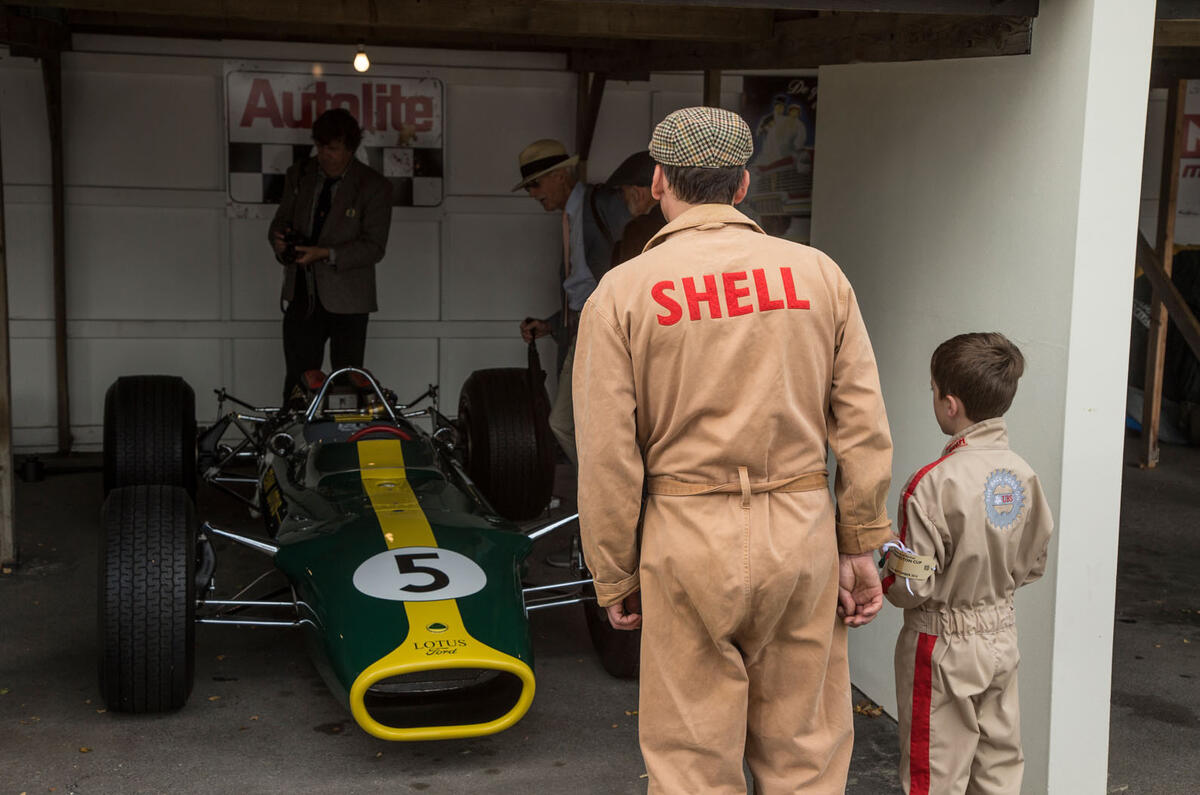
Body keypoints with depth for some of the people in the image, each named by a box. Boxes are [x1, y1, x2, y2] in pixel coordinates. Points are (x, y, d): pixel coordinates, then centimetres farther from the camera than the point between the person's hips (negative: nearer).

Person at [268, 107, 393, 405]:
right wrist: (280, 239, -11)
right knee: (298, 382, 1)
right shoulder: (299, 175, 9)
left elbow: (374, 247, -9)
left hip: (346, 301, -3)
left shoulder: (374, 186, -4)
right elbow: (280, 221, 15)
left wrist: (325, 254, -21)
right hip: (301, 296, 3)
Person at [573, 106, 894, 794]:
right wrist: (861, 548, 8)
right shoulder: (818, 273, 2)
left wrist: (616, 579, 4)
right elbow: (864, 427, 1)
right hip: (802, 531, 2)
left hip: (687, 537, -2)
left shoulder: (622, 291, -4)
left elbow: (608, 458, -5)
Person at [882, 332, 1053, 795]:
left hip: (944, 647, -6)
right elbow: (1033, 565, 8)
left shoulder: (935, 484, -24)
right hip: (1002, 636, 7)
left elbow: (911, 587, -21)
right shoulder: (1023, 475, -3)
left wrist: (884, 581, 0)